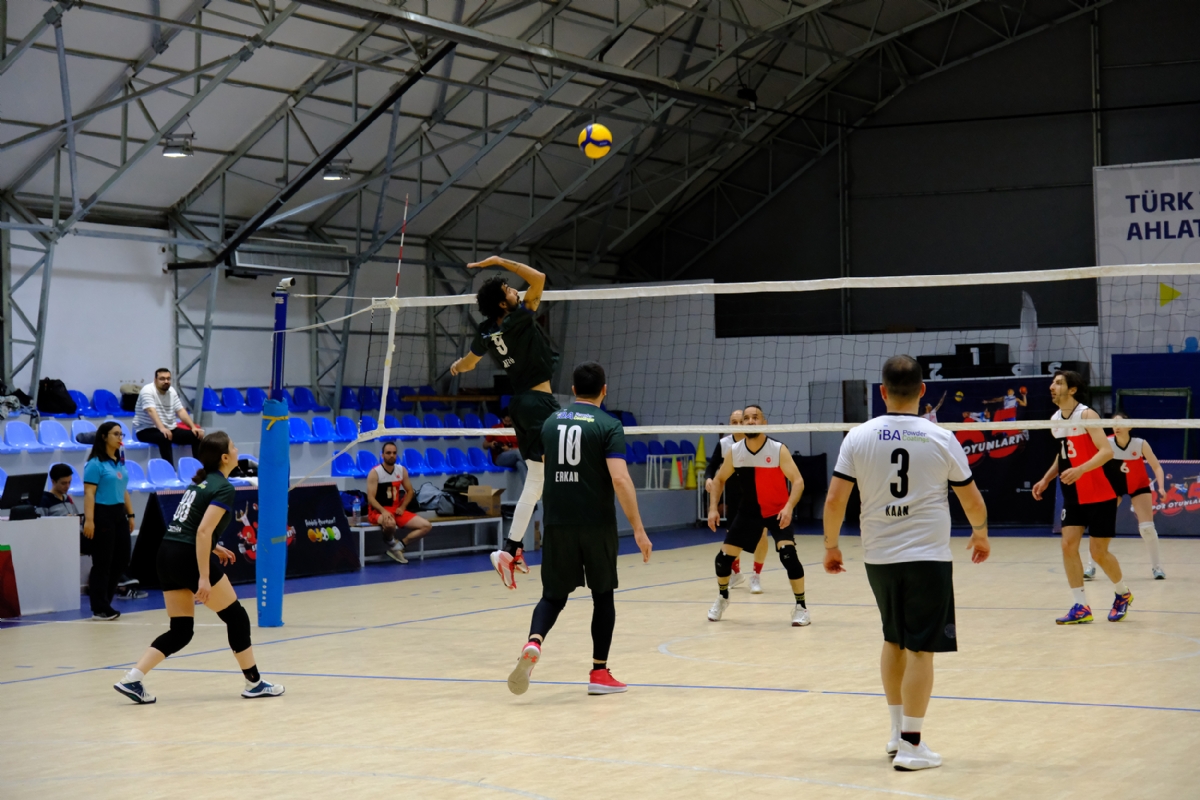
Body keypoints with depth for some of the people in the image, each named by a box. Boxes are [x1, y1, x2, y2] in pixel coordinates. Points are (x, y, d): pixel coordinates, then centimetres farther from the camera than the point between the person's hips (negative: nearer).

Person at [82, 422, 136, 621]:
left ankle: (104, 602, 21)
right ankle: (100, 609, 5)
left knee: (121, 561, 9)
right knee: (102, 563, -2)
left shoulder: (120, 462, 13)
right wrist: (89, 520, -22)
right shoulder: (95, 463, -10)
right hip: (102, 515, -8)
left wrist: (130, 515, 17)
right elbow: (89, 493, -15)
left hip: (119, 514, 8)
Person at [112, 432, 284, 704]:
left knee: (181, 630, 11)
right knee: (236, 617, 7)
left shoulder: (202, 481, 16)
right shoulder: (223, 488, -10)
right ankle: (254, 683, 14)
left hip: (167, 556, 8)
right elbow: (203, 531, -20)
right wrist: (204, 577, -21)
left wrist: (213, 548, 26)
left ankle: (131, 679, -1)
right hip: (189, 559, -8)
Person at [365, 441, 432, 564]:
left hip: (396, 510, 6)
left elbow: (410, 491, 14)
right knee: (390, 523, -43)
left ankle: (398, 546, -4)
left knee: (426, 526, -8)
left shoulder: (402, 470, 5)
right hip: (378, 511, -6)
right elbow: (370, 498, -17)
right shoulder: (375, 472, -12)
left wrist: (402, 507, -3)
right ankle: (391, 544, -9)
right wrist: (383, 511, -31)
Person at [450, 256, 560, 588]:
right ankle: (508, 551, -16)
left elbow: (468, 362, 25)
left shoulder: (487, 332, 5)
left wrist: (457, 366, 49)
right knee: (535, 482, -9)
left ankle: (516, 549, 14)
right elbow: (538, 278, -18)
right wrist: (500, 261, -11)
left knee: (537, 478, 15)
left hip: (521, 402, 8)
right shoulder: (517, 320, -14)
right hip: (539, 403, -8)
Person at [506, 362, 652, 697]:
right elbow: (620, 479, -17)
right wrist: (638, 529, -14)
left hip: (557, 523, 3)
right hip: (597, 524, -3)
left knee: (553, 594, 9)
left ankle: (533, 643, -21)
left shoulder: (551, 422, 9)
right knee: (603, 594, 13)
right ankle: (599, 673, 14)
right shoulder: (608, 426, -7)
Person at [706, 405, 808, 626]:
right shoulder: (734, 452, -9)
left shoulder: (778, 450, -19)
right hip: (748, 511, 4)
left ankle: (801, 607, -8)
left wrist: (789, 507, -39)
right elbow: (719, 480, 6)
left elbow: (798, 481, -23)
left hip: (778, 511, -3)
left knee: (788, 553, -24)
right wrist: (713, 508, -6)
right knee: (724, 556, 1)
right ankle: (722, 598, 31)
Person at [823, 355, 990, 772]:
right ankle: (910, 744, 1)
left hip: (879, 556, 3)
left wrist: (831, 545, 10)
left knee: (893, 641, 20)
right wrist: (980, 533, 22)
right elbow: (972, 499, 3)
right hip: (928, 556, -3)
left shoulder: (858, 437, -2)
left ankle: (897, 730, 27)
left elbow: (835, 499, -4)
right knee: (920, 649, 0)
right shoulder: (941, 439, -5)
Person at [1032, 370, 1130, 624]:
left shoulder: (1086, 415, -16)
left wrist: (1080, 469, -37)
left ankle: (1123, 594, 26)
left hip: (1100, 495, -6)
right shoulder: (1055, 420, 7)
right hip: (1074, 496, 6)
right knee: (1068, 545, -7)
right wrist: (1046, 479, 9)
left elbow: (1106, 451, -24)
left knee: (1098, 551, -2)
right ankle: (1080, 607, -2)